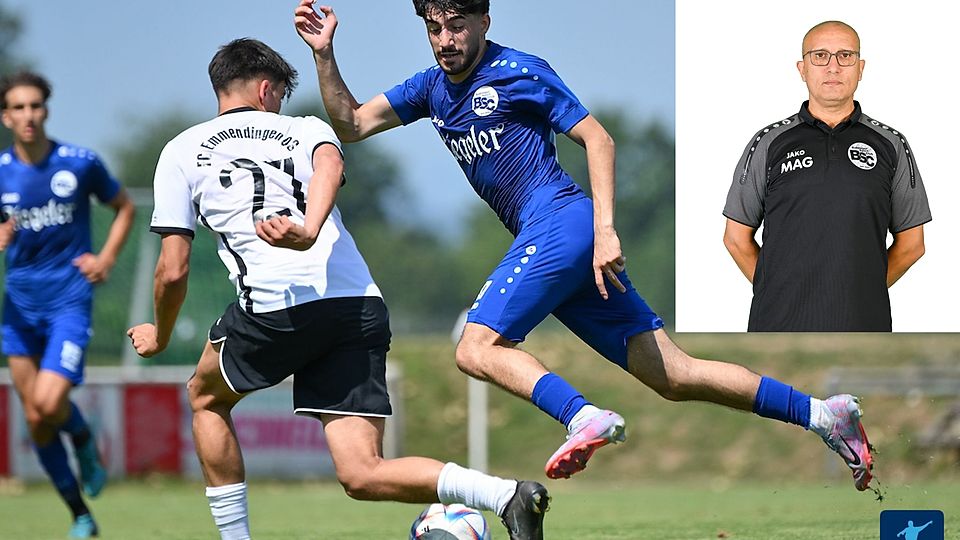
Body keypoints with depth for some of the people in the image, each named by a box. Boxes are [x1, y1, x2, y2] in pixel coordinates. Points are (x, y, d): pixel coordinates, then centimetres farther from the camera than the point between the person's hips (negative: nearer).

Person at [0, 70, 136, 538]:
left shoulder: (80, 163, -6)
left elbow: (124, 208, 11)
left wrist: (106, 259, -2)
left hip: (70, 298, -3)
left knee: (49, 402, -21)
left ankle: (85, 442, 14)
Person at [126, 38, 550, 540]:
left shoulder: (181, 152, 19)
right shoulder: (306, 130, 24)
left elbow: (173, 271, 12)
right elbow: (330, 164, -4)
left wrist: (159, 335, 32)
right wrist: (309, 231, -23)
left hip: (277, 306, -3)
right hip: (363, 306, 3)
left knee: (205, 397, 30)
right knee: (363, 476, 1)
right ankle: (508, 495, -22)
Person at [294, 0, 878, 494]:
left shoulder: (518, 70, -3)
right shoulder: (433, 87, 18)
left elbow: (599, 139, -7)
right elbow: (350, 125, 20)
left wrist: (605, 230, -17)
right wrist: (324, 55, 6)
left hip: (559, 222, -7)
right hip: (543, 238, 7)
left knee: (477, 347, -19)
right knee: (671, 373, 1)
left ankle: (586, 418, -39)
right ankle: (820, 413, -1)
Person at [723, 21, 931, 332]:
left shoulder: (891, 146, 7)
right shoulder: (769, 144, 6)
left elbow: (910, 243, 12)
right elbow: (737, 237, 9)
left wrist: (864, 292, 8)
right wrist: (778, 294, 5)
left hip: (862, 329, 0)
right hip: (779, 328, 0)